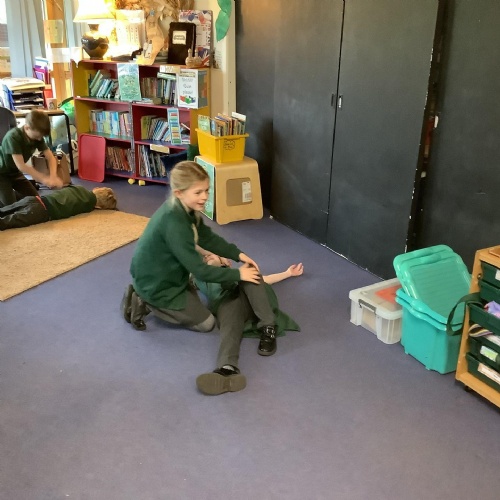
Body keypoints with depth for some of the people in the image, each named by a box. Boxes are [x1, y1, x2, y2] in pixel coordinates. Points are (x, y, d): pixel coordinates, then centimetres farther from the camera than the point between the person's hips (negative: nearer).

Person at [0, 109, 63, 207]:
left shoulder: (37, 136, -12)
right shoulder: (13, 137, -32)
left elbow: (50, 157, -13)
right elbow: (21, 165, -34)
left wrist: (53, 177, -32)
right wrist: (44, 179, -35)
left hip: (14, 172, 7)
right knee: (10, 204, -16)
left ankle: (11, 193, 24)